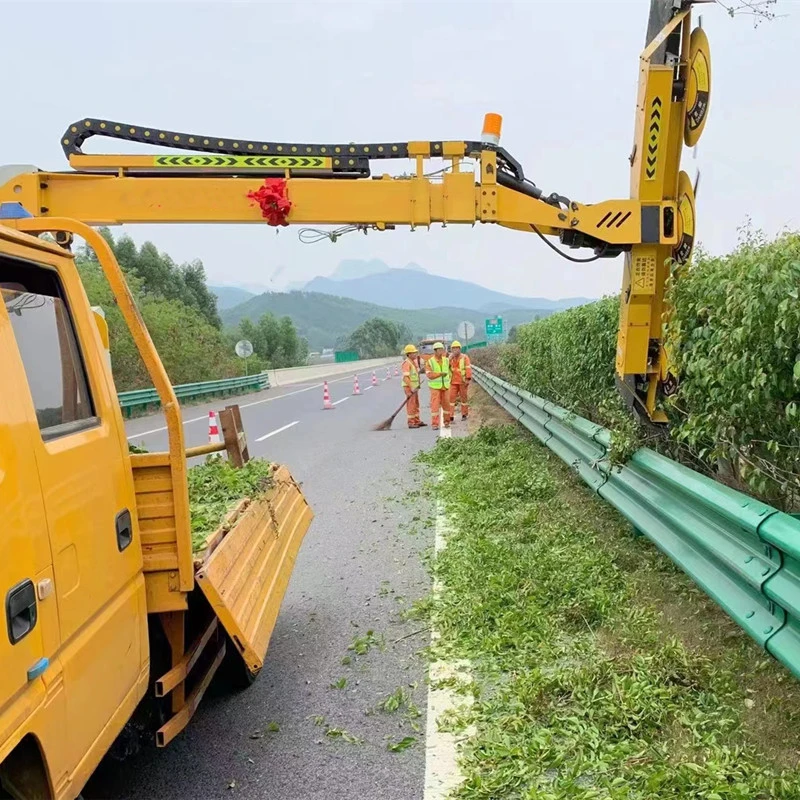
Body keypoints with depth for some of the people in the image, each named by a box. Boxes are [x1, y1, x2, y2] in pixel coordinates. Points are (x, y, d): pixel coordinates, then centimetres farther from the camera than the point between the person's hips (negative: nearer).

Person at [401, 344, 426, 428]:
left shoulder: (414, 361, 13)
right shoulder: (407, 363, -17)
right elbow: (405, 377, -24)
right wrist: (411, 387, -27)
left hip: (415, 387, 9)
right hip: (409, 387, -9)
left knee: (416, 405, 14)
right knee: (411, 405, -5)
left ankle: (417, 421, 23)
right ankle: (411, 423, 1)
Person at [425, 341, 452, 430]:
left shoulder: (446, 360, 1)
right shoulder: (430, 362, -10)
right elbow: (429, 375, -19)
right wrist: (440, 374, -27)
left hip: (445, 387, 4)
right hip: (435, 387, -4)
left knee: (446, 404, 6)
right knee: (435, 405, -8)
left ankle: (446, 422, 22)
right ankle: (434, 424, -4)